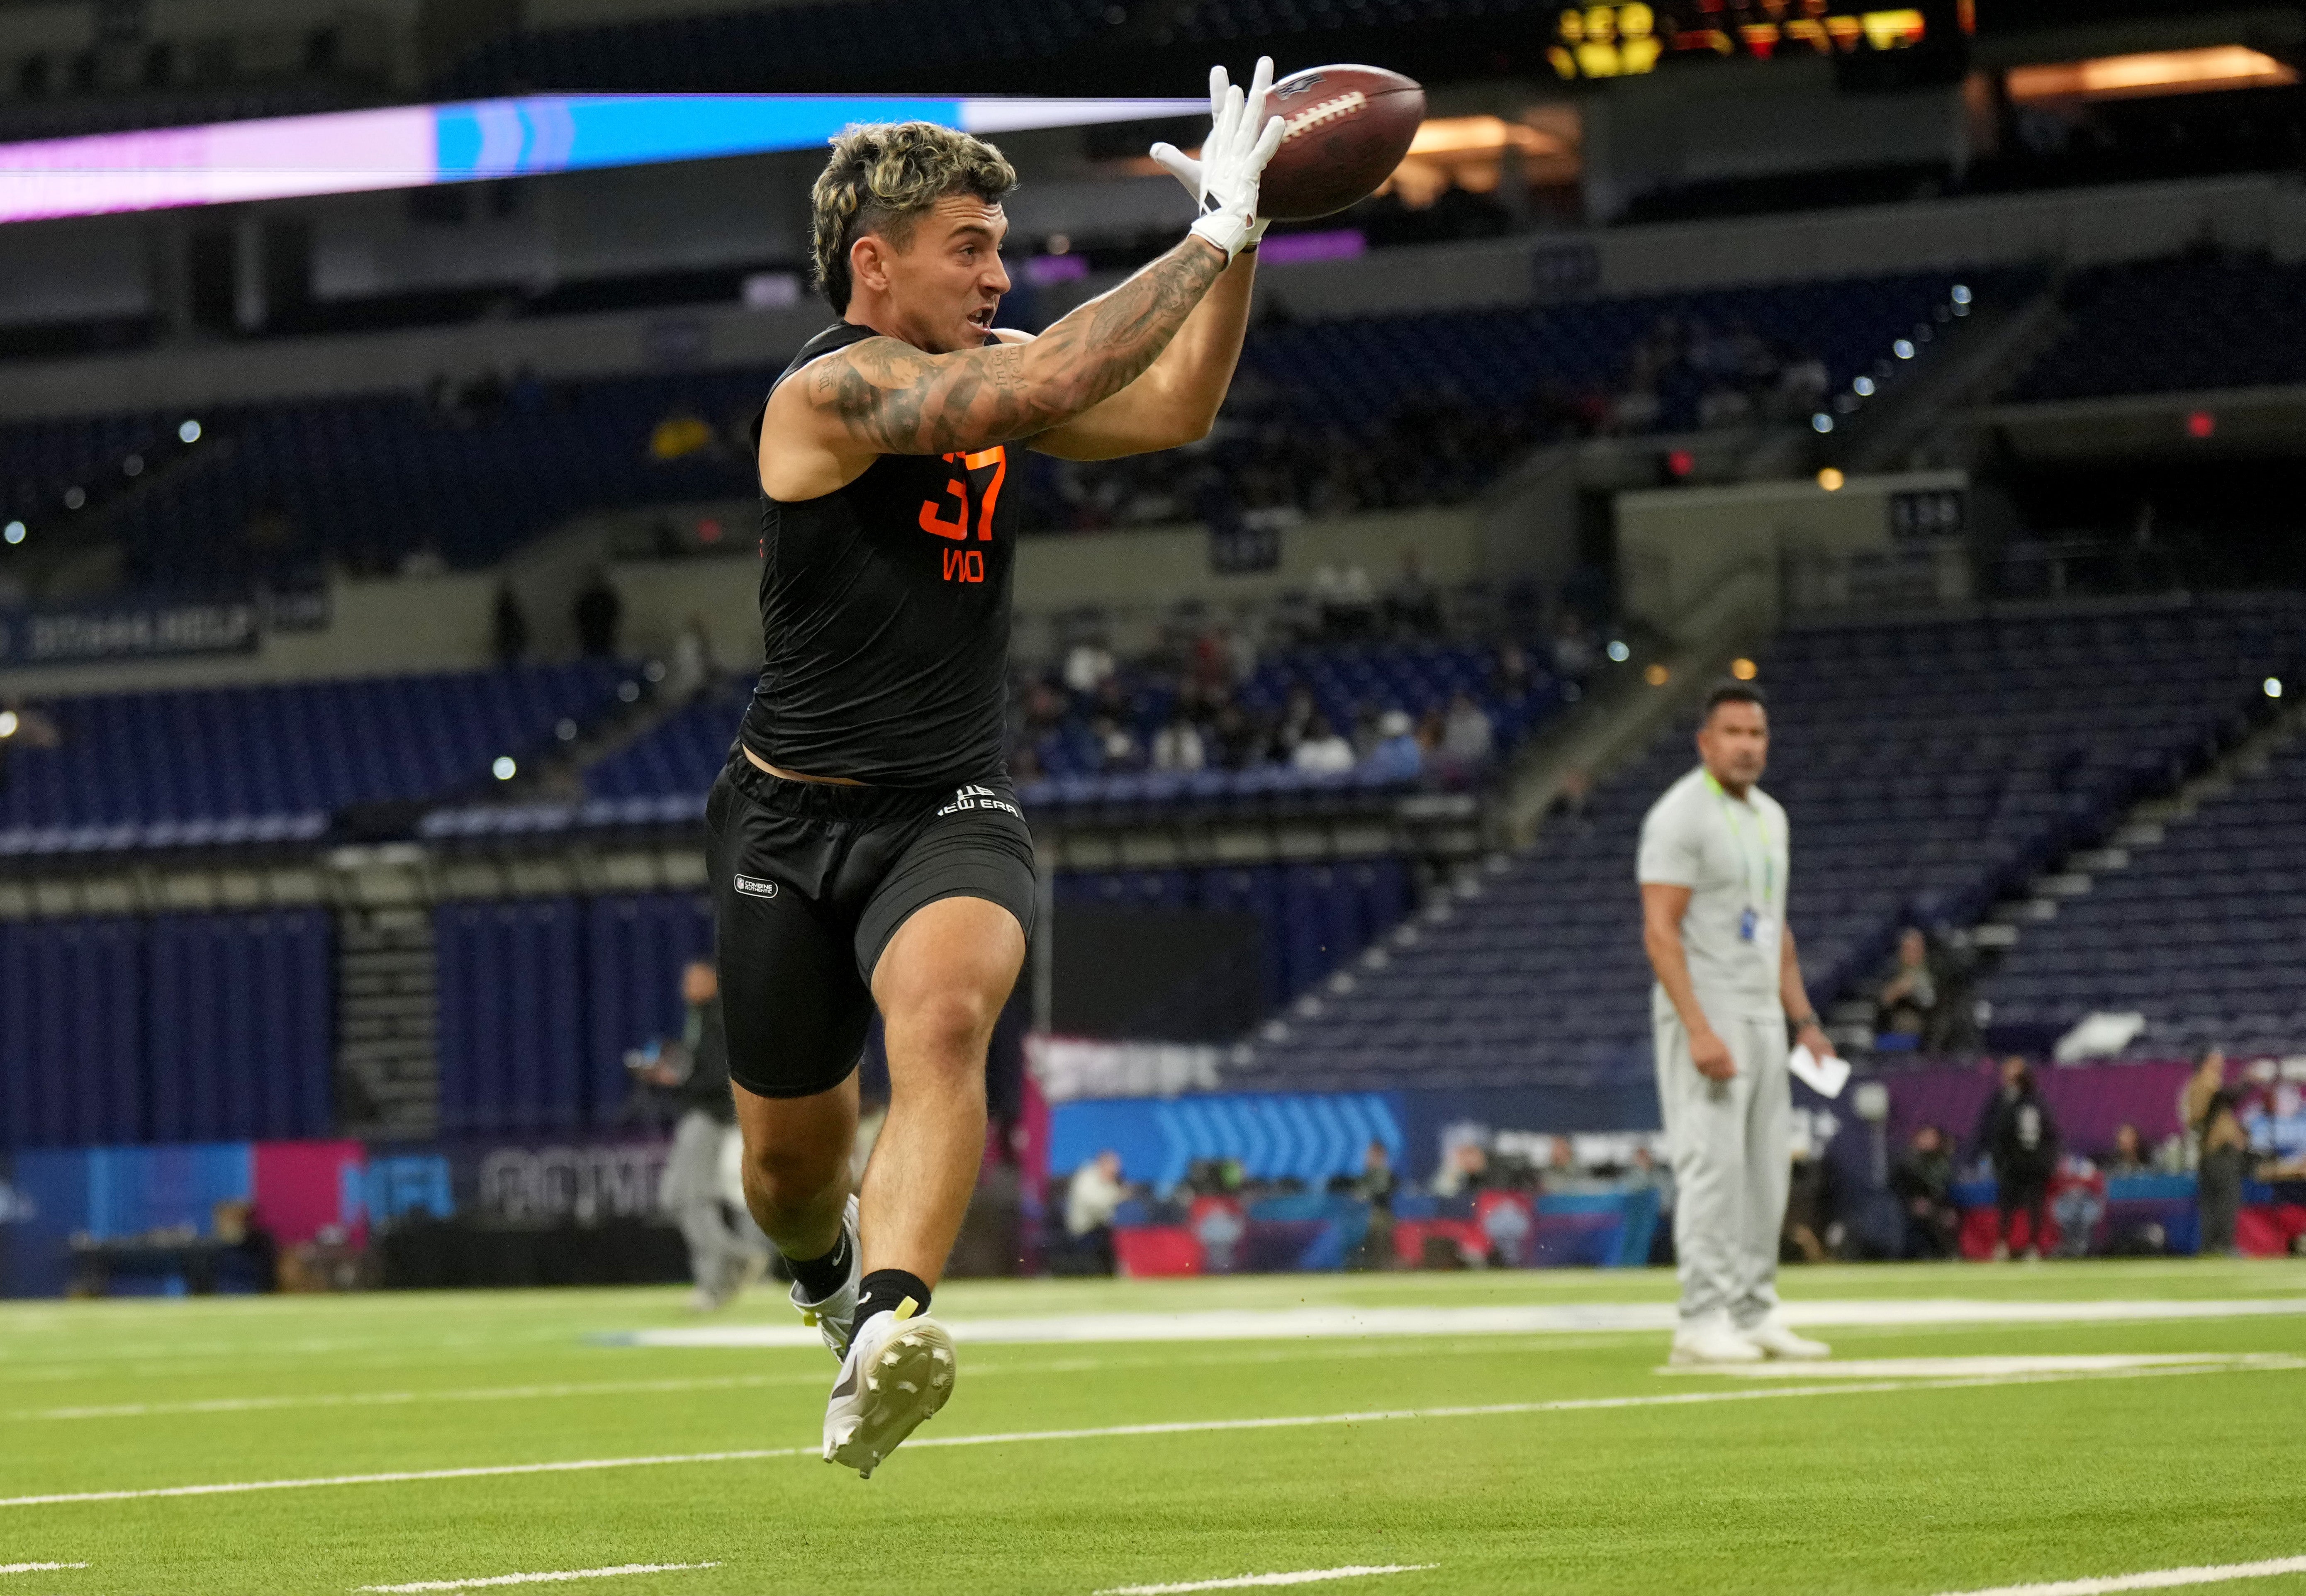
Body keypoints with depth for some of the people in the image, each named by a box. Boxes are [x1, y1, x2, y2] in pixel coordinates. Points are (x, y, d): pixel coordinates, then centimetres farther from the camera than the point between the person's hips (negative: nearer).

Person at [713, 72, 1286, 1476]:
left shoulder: (986, 371, 8)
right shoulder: (831, 389, -15)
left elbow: (1173, 412, 10)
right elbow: (1046, 385, -28)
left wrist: (1242, 233, -2)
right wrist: (1212, 234, -23)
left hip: (952, 816, 3)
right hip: (794, 818, -3)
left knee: (944, 1016, -30)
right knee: (791, 1159, 9)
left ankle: (887, 1328, -48)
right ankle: (829, 1268, 46)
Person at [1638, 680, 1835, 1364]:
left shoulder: (1769, 816, 15)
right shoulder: (1681, 816, -12)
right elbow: (1661, 931, -18)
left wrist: (1803, 1019, 15)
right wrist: (1699, 1030, -25)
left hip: (1762, 1018, 9)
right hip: (1706, 1014, -9)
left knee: (1767, 1167, 9)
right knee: (1713, 1163, -11)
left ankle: (1755, 1314, 15)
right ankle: (1703, 1321, -9)